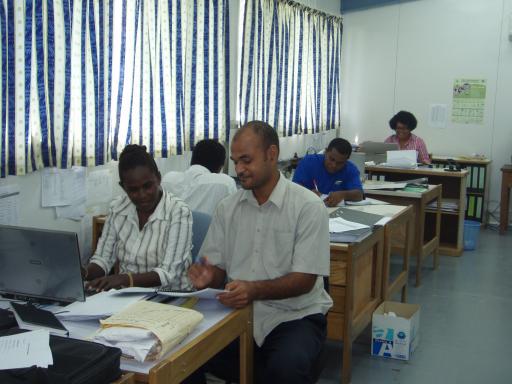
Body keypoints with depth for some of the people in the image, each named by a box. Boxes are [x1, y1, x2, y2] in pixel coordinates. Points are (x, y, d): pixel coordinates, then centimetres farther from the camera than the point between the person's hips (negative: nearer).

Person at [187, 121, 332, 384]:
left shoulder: (308, 206, -9)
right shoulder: (227, 207, 6)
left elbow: (305, 280, -13)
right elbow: (217, 269, 8)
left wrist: (255, 290, -29)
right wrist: (208, 277, -16)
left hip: (295, 315, -4)